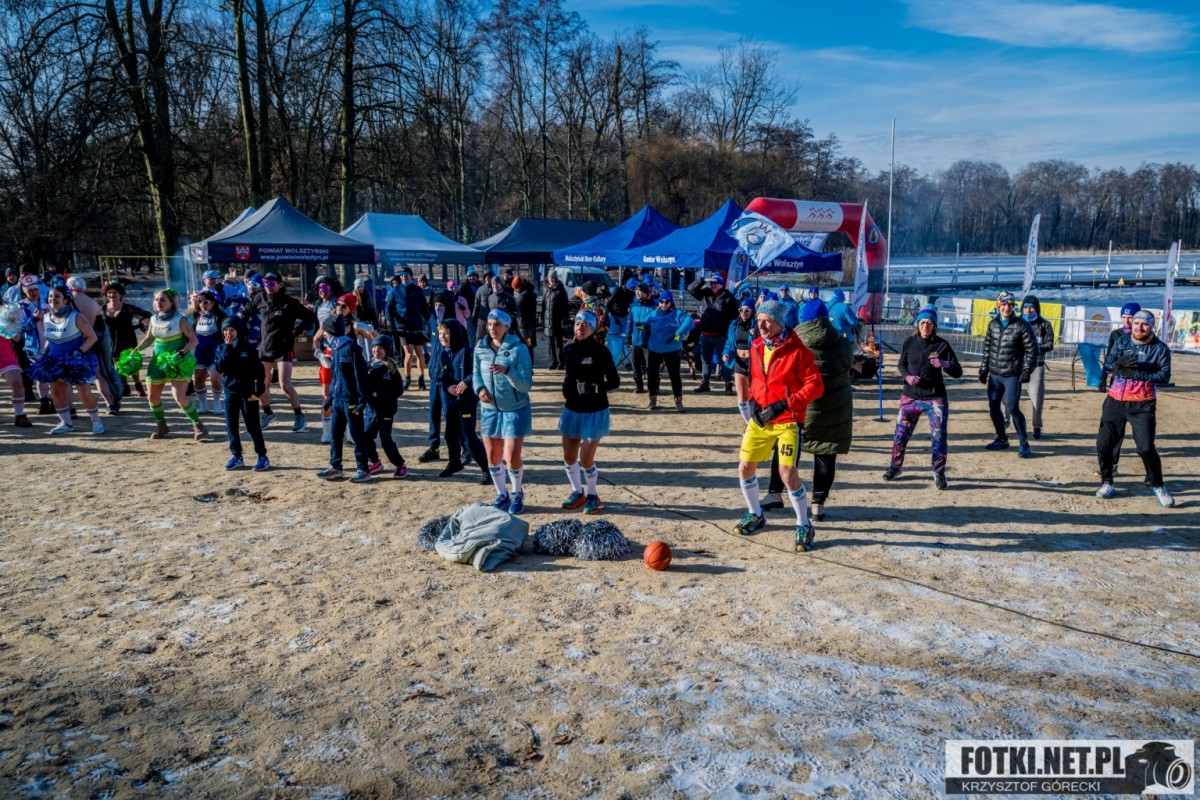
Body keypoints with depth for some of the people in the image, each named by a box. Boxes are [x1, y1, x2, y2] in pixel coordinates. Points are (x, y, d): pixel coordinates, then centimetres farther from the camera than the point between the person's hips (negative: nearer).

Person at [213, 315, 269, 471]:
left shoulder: (248, 348, -5)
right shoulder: (221, 348, 5)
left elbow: (259, 371, -5)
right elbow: (219, 368, -11)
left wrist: (258, 391, -11)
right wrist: (227, 349, -15)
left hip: (247, 392, -4)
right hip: (229, 392, 4)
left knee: (252, 426, -2)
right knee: (231, 426, 7)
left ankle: (262, 456, 5)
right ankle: (236, 456, 17)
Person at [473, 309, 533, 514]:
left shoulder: (518, 349, -15)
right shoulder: (480, 347, -3)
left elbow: (526, 385, -17)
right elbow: (476, 374, 9)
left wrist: (507, 370, -33)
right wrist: (480, 389, -12)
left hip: (515, 410, -4)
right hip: (489, 410, 4)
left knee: (512, 458, -6)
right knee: (493, 457, 10)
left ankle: (517, 494, 23)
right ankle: (502, 495, 33)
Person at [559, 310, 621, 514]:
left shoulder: (601, 351, -14)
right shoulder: (569, 349, 1)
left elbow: (615, 382, -11)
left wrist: (596, 387, -25)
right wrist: (567, 386, 6)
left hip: (595, 412, -5)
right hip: (572, 410, 5)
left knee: (586, 460, -4)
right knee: (568, 457, 10)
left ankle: (592, 495, 22)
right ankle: (577, 492, 34)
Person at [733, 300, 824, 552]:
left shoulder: (797, 350, -14)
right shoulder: (756, 347, 5)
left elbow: (815, 386, -14)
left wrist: (784, 404, -22)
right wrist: (753, 400, 1)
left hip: (788, 420, -6)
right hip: (760, 418, 6)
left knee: (788, 473, -11)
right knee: (745, 467, 7)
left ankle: (804, 526, 9)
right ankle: (755, 515, 31)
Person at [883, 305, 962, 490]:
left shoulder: (942, 345, -7)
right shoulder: (909, 342, -2)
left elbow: (958, 372, -7)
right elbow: (901, 364, 12)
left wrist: (945, 364, -27)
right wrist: (907, 376, -9)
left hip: (935, 398, -2)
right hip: (910, 397, 2)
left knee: (939, 436, -1)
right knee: (901, 433, 5)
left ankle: (939, 473, 15)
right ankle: (895, 466, 24)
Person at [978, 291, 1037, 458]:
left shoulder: (1021, 325, -8)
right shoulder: (993, 324, 7)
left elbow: (1031, 349, -8)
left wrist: (1026, 370, -14)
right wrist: (984, 369, 13)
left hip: (1012, 375, -5)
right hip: (994, 375, 5)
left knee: (1013, 408, -10)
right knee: (993, 407, 9)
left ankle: (1024, 444, 1)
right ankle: (1001, 439, 25)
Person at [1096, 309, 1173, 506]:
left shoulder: (1160, 348, -5)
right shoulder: (1122, 342, 5)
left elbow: (1164, 377, -13)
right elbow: (1107, 365, -2)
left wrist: (1136, 373, -23)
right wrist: (1120, 363, -24)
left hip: (1142, 405, -3)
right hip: (1115, 401, 3)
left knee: (1146, 448, -8)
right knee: (1103, 443, 4)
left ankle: (1158, 487, 13)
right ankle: (1107, 483, 21)